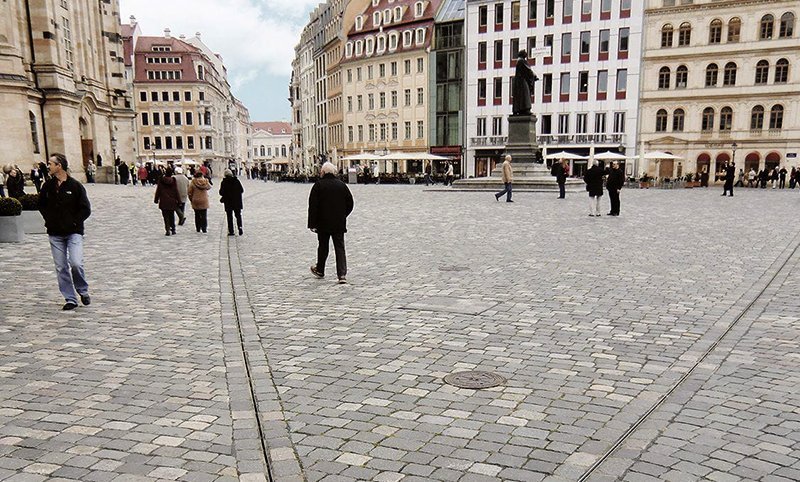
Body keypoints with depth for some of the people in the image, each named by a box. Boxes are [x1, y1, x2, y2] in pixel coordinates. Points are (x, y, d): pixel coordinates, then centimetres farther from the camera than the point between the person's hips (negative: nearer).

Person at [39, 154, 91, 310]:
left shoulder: (75, 185, -6)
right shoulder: (48, 186, 6)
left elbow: (86, 209, -4)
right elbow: (41, 205, 20)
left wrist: (74, 222, -9)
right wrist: (49, 220, 7)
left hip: (74, 232, -4)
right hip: (55, 234, 4)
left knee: (76, 263, -17)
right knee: (61, 268, 4)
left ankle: (83, 291, 9)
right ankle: (70, 299, 12)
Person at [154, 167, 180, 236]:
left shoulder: (161, 180, -5)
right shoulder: (173, 180, -4)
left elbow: (158, 191, 1)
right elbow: (176, 191, -1)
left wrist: (156, 199, 10)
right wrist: (178, 201, 5)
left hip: (163, 201, -1)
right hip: (172, 201, 1)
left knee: (166, 216, 1)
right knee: (172, 216, 13)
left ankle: (168, 230, -10)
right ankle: (173, 230, 17)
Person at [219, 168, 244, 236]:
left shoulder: (224, 182, -9)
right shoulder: (236, 181, -3)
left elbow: (221, 192, -10)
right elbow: (242, 190, 0)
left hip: (228, 202, -1)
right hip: (237, 202, 2)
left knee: (229, 217, 7)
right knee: (238, 215, 13)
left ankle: (231, 231, 7)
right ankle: (240, 227, -9)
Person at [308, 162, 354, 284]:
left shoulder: (318, 185, -7)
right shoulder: (342, 185, 3)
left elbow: (313, 206, -9)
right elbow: (350, 203, 8)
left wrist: (312, 223, -5)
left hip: (323, 223, -2)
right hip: (339, 224, 2)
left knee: (323, 247, 14)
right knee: (340, 248, 2)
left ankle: (320, 270, 31)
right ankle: (342, 275, -8)